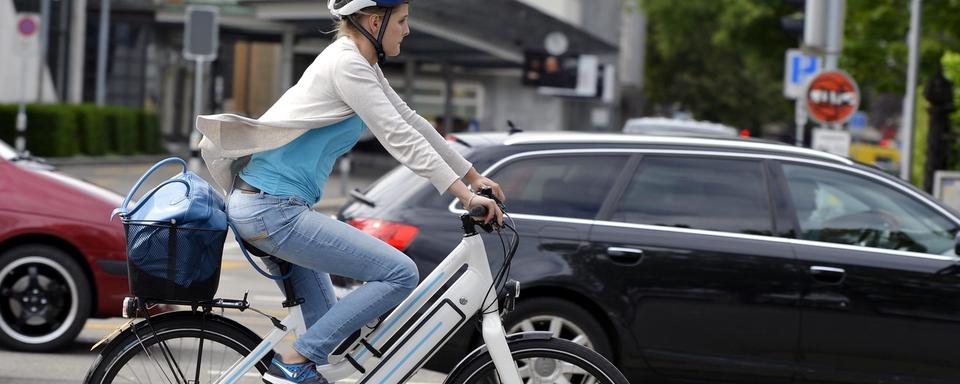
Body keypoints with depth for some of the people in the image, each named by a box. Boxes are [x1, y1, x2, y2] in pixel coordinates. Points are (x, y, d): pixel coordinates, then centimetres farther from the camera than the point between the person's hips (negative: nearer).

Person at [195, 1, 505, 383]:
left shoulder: (361, 64, 14)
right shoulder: (347, 65, -15)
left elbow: (413, 122, 21)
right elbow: (400, 138, -19)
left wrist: (475, 177, 21)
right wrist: (467, 197, -19)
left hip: (268, 208, 10)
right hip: (272, 210, -10)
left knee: (333, 332, 14)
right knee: (400, 274, -13)